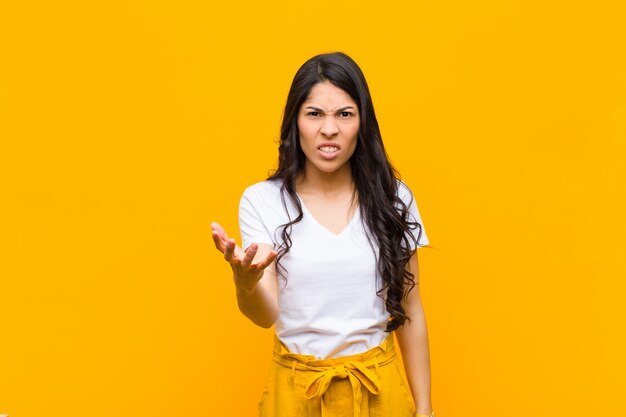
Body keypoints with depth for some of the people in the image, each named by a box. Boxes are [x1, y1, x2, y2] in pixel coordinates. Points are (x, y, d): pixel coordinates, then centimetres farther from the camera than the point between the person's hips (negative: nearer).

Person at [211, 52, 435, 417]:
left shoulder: (393, 199, -4)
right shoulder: (262, 200, -7)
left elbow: (410, 312, 1)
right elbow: (267, 315, -14)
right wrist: (245, 282, -35)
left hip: (380, 386, 1)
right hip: (296, 387, -1)